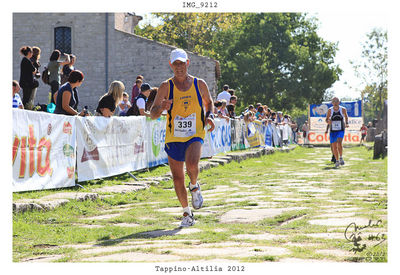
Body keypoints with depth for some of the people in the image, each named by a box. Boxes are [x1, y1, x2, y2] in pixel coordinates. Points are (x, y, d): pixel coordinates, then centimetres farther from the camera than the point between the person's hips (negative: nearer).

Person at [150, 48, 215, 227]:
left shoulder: (199, 85, 3)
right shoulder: (166, 87, -1)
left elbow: (208, 102, 22)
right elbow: (152, 114, -2)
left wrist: (209, 116, 2)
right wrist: (161, 108, -24)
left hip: (195, 135, -1)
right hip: (173, 137, 1)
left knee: (192, 165, -30)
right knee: (177, 179, 4)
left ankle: (194, 187, 4)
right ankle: (187, 213, 22)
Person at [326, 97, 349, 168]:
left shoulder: (343, 109, -2)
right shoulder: (330, 110, -2)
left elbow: (346, 117, 17)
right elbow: (326, 119, 8)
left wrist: (347, 123, 1)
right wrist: (328, 121, -15)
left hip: (341, 130, -2)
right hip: (332, 131, 2)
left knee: (339, 143, -24)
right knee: (334, 147, 4)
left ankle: (341, 158, -7)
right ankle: (337, 161, 19)